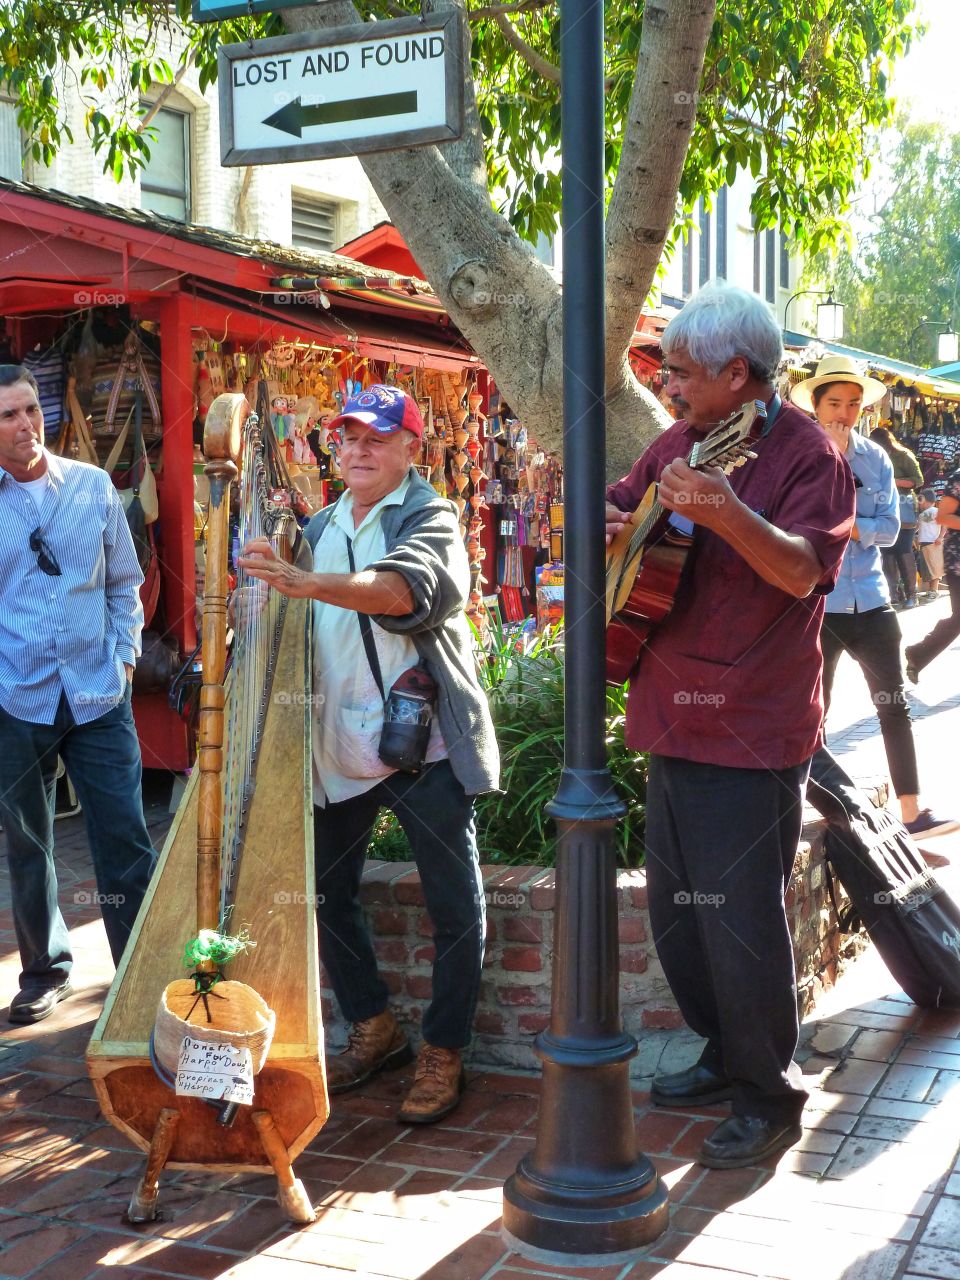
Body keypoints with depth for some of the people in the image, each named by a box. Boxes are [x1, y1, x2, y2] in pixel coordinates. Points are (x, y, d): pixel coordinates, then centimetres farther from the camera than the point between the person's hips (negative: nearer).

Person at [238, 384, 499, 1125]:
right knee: (325, 891, 10)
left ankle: (443, 1055, 14)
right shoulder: (320, 528, 14)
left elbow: (410, 587, -29)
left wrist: (309, 583, -43)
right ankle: (375, 1030, 28)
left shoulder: (429, 518, -6)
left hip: (425, 740, -6)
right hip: (339, 747, 6)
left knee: (454, 904, -1)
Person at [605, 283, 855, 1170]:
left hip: (753, 729, -8)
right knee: (675, 908, 16)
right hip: (675, 718, 8)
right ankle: (726, 1057, 35)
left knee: (740, 915, -4)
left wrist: (728, 513, -40)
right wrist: (604, 519, 0)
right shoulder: (680, 442, 11)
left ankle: (769, 1097, 14)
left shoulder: (804, 453, -11)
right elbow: (618, 506, 23)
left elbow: (802, 570, -24)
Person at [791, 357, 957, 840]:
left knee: (894, 705, 6)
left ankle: (911, 810, 12)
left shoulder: (875, 457, 4)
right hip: (817, 602, -4)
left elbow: (889, 529, -2)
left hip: (871, 600, 4)